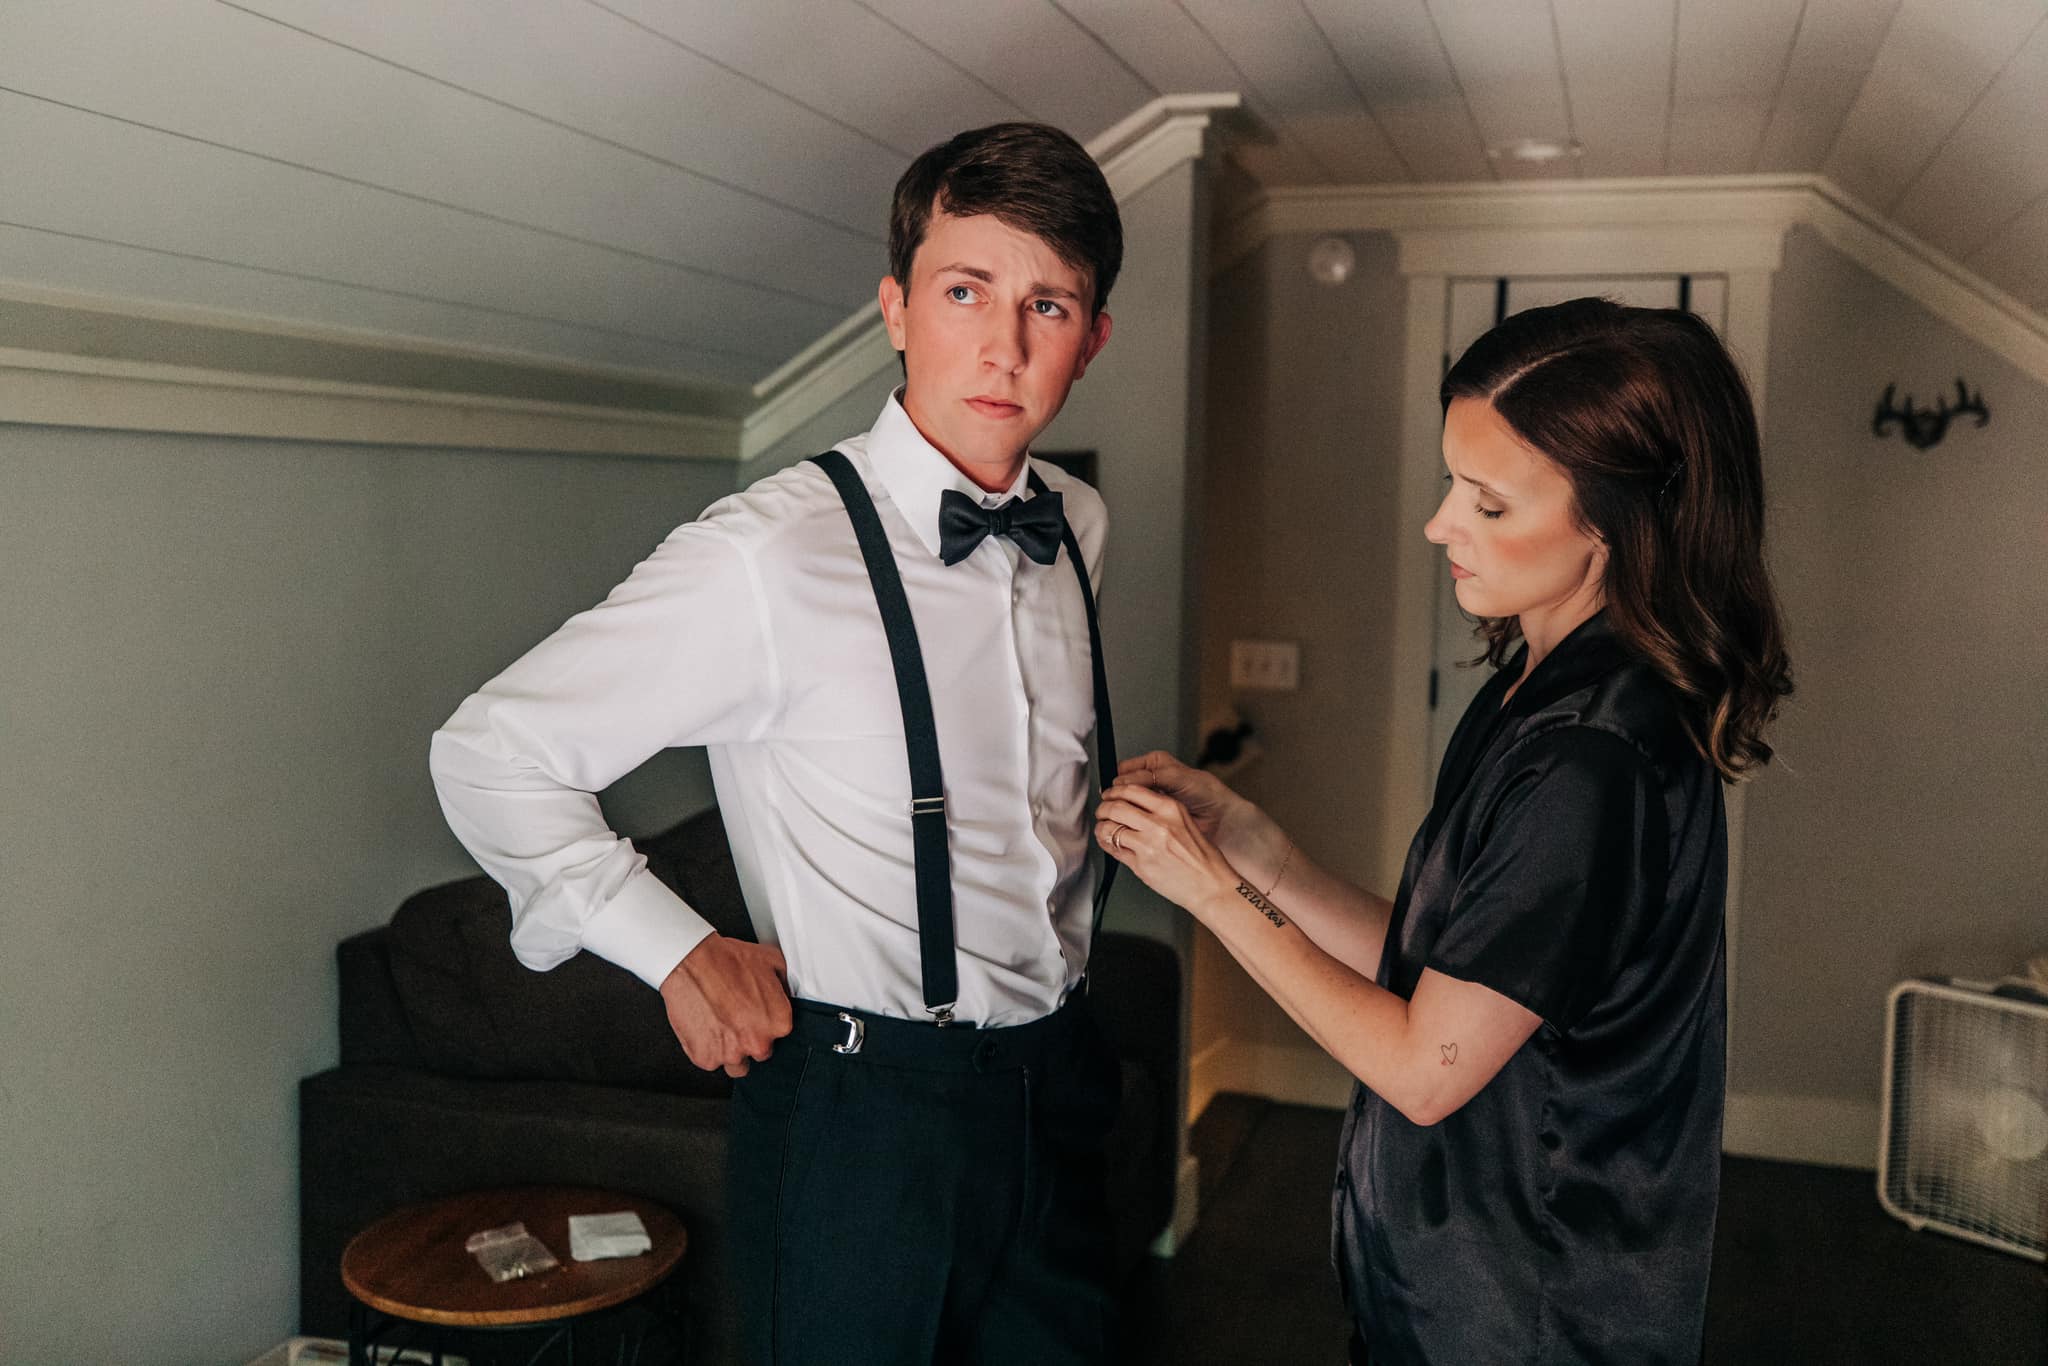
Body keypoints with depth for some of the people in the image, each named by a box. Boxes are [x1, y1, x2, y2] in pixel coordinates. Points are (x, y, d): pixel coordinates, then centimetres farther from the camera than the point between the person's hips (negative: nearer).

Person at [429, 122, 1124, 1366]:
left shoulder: (1081, 530, 3)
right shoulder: (771, 555, -18)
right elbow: (490, 755, -11)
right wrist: (681, 955, -10)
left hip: (1053, 1090, 6)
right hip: (864, 1109, -6)